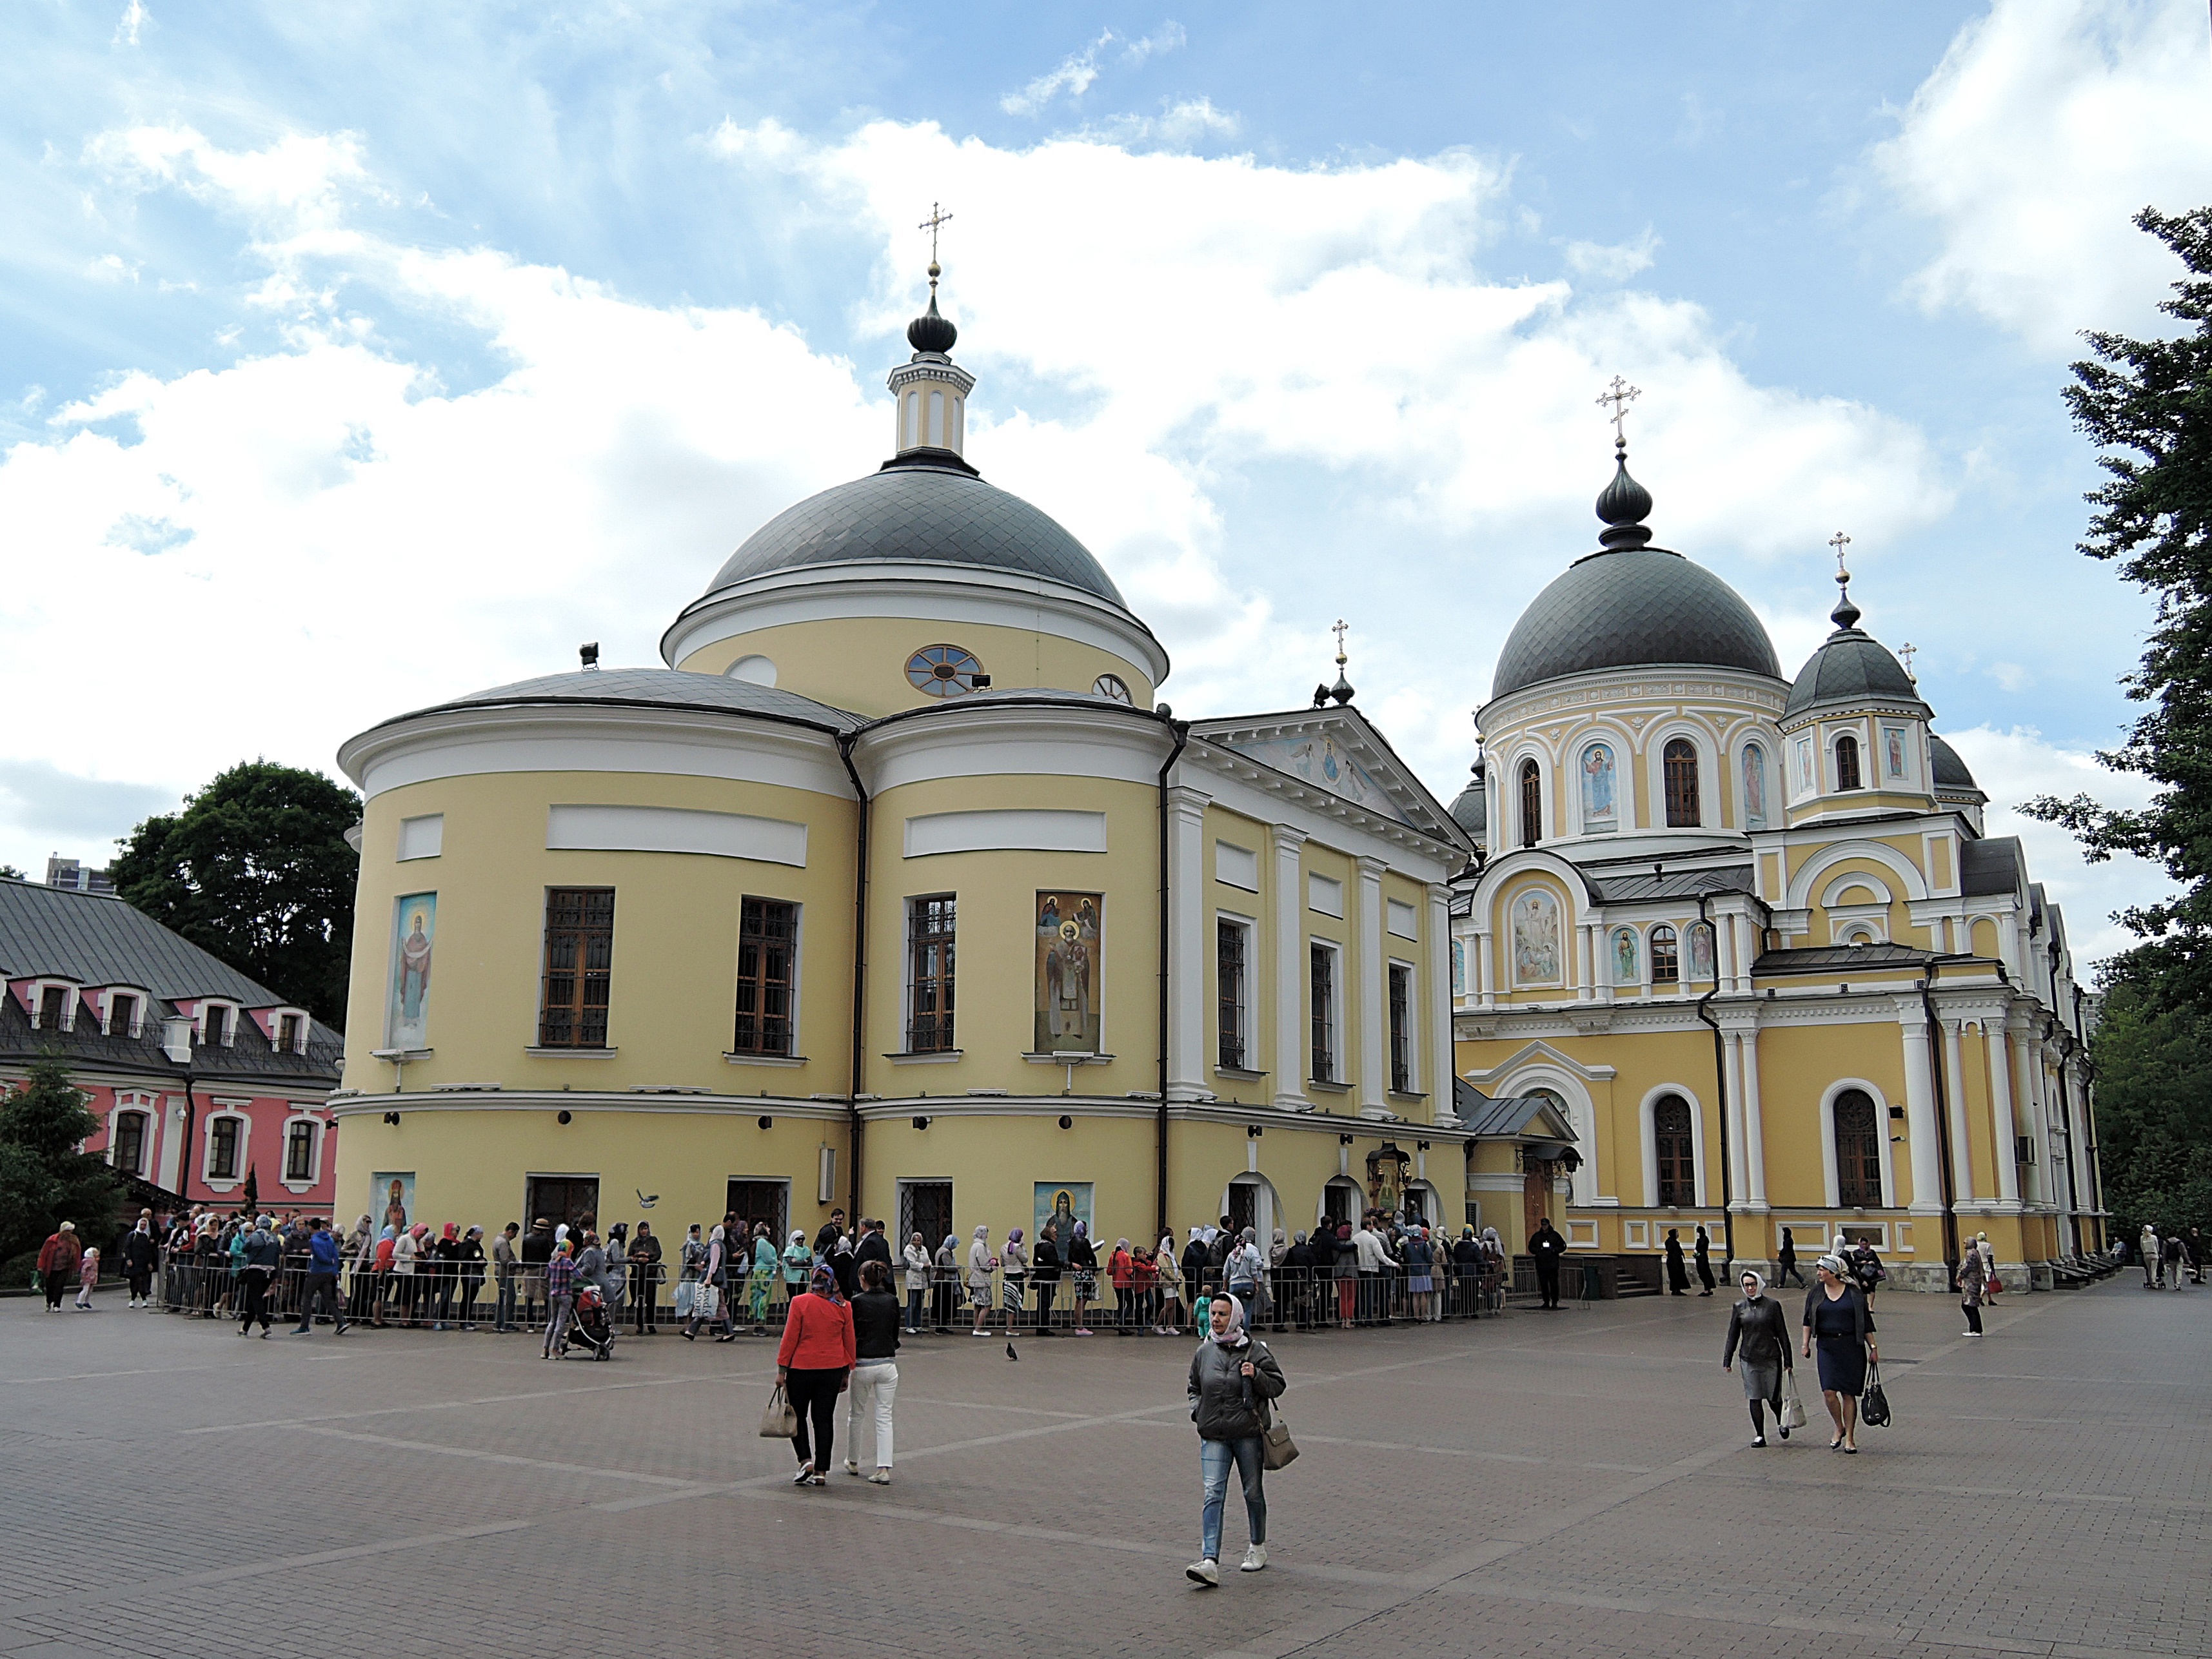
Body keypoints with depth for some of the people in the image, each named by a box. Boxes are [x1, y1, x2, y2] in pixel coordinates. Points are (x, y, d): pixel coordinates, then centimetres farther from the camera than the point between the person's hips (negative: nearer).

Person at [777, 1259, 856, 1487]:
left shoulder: (800, 1303, -9)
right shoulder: (844, 1307, 0)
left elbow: (790, 1338, -7)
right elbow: (849, 1342, 6)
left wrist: (782, 1369, 0)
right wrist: (846, 1372, 15)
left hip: (802, 1368, -3)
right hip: (833, 1369, 3)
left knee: (797, 1416, 13)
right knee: (824, 1419, 8)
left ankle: (806, 1461, -1)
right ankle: (820, 1470, 8)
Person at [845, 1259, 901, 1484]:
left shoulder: (857, 1302, -8)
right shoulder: (893, 1301, 2)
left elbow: (850, 1336, -3)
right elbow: (895, 1333, 11)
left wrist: (847, 1366, 8)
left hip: (863, 1364, -2)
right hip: (888, 1363, 2)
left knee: (857, 1414, 16)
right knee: (884, 1417, 4)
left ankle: (852, 1462, 32)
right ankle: (884, 1469, -5)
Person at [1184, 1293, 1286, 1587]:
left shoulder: (1255, 1350, -3)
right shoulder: (1204, 1352, 7)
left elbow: (1277, 1386, 0)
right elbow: (1195, 1387, 23)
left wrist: (1256, 1375, -18)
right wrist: (1197, 1410, 5)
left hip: (1248, 1433, -2)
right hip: (1213, 1435, 2)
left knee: (1253, 1492, 12)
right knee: (1213, 1494, -10)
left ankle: (1258, 1548, 34)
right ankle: (1209, 1562, -18)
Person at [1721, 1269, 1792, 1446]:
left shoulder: (1772, 1305, -2)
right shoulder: (1739, 1308, 4)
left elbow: (1782, 1333, 1)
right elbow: (1733, 1336, 8)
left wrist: (1788, 1360, 0)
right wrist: (1727, 1360, 5)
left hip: (1771, 1358, -2)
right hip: (1749, 1360, 2)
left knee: (1773, 1397, 3)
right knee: (1755, 1398, 0)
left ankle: (1782, 1422, 34)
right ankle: (1760, 1436, 10)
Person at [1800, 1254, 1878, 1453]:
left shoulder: (1854, 1293, 0)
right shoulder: (1816, 1293, 6)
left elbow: (1866, 1322, 5)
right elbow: (1808, 1320, 12)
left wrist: (1873, 1347, 3)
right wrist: (1806, 1344, 8)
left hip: (1852, 1346, -2)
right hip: (1827, 1347, 2)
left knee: (1849, 1394, 1)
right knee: (1829, 1392, -9)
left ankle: (1850, 1438, 12)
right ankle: (1840, 1428, 16)